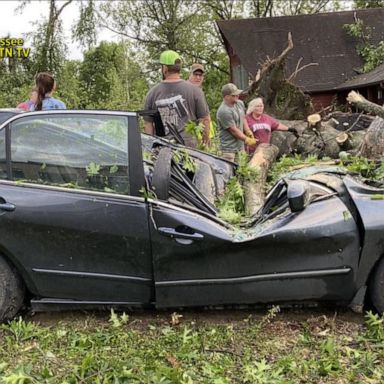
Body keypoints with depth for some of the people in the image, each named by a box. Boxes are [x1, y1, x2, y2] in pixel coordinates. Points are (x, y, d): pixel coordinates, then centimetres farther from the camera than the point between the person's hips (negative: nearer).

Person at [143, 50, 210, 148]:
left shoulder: (152, 92, 1)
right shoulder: (194, 90, -4)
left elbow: (148, 124, 5)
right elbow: (205, 119, 0)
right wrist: (206, 140, 17)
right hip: (189, 146, -1)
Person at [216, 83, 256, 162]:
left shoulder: (240, 103, 5)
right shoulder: (224, 111, -22)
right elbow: (234, 130, -18)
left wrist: (249, 132, 4)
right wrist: (247, 139, -10)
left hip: (240, 145, 8)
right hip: (229, 147, -8)